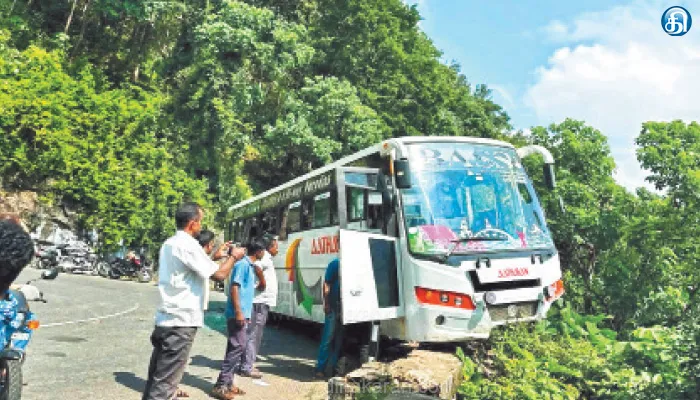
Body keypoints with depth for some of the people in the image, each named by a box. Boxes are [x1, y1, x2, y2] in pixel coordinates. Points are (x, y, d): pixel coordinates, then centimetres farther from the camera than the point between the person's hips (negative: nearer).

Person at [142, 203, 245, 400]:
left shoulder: (170, 244, 14)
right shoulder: (188, 245, -16)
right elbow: (219, 274, -16)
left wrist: (215, 257, 21)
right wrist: (233, 257, 1)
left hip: (166, 319, 10)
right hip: (181, 321, -10)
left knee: (156, 377, 16)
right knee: (164, 383, -5)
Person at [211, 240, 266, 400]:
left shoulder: (250, 266, 16)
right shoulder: (243, 264, -12)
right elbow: (234, 287, -18)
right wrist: (238, 312, -23)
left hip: (243, 314, 10)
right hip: (237, 314, -10)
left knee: (235, 347, 12)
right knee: (238, 347, -10)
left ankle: (227, 383, 18)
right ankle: (220, 386, -5)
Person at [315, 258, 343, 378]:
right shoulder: (335, 264, -4)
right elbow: (326, 285, -5)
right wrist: (326, 303, -11)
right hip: (334, 307, -5)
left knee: (339, 339, 11)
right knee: (328, 339, -1)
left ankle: (334, 367, 21)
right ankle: (320, 368, 7)